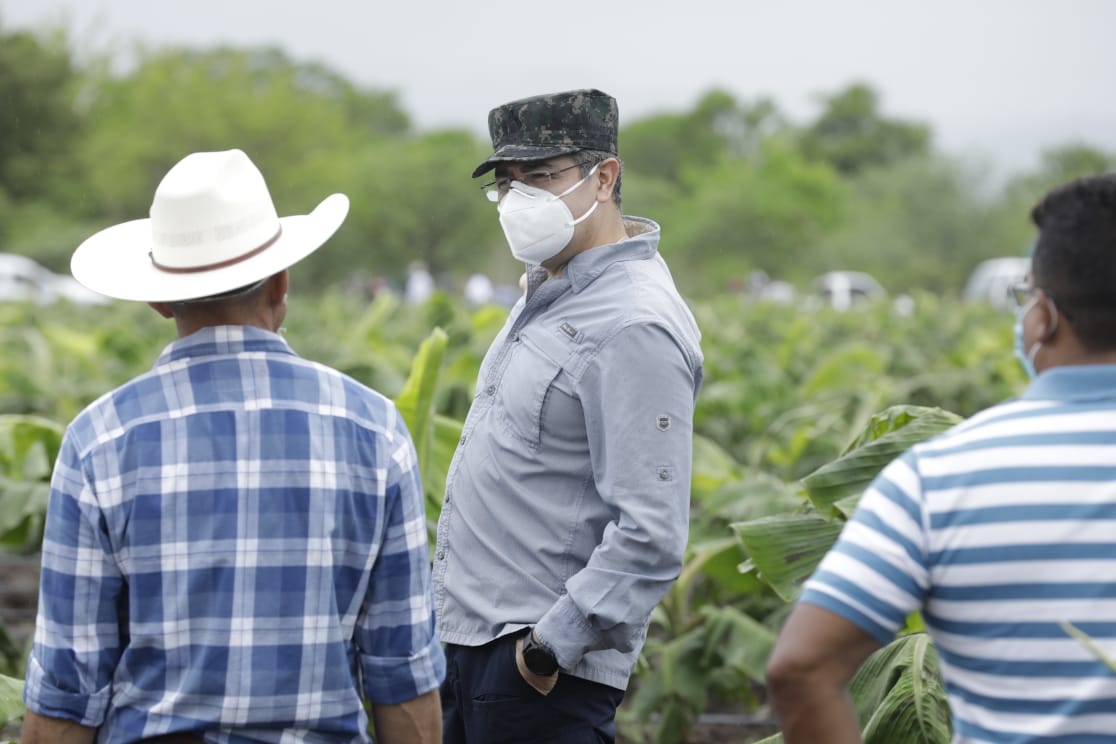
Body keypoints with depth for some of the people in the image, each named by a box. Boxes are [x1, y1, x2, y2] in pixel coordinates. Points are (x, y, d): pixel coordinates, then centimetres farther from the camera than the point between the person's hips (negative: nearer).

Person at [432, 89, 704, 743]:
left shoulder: (633, 328, -19)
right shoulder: (553, 290, 12)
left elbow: (652, 538, -25)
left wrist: (551, 646, -21)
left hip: (539, 671, -9)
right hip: (469, 641, 9)